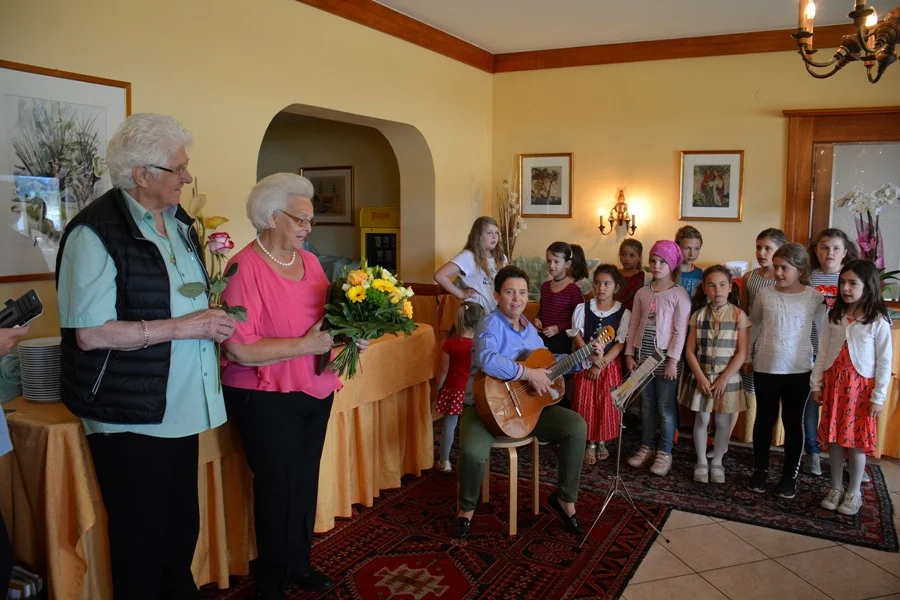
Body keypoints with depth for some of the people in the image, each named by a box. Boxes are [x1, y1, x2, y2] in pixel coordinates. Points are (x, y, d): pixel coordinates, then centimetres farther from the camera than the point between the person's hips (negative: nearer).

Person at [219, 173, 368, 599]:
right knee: (278, 488, 5)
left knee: (306, 481, 16)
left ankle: (299, 564, 36)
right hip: (266, 399, -7)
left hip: (316, 392, 7)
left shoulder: (309, 262, 8)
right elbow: (237, 349, -23)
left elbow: (328, 317, 21)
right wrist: (307, 345, -21)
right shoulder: (246, 267, -16)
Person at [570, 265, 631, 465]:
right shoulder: (582, 308, -2)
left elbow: (620, 344, -8)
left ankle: (602, 442, 22)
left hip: (610, 364, -1)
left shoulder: (623, 313, -5)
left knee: (606, 404, 3)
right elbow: (577, 337, -3)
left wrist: (601, 364, -15)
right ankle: (590, 443, 16)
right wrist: (592, 357, -16)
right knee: (586, 403, 2)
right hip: (585, 363, 1)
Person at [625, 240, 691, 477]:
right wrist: (629, 354, 5)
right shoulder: (642, 293, 8)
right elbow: (634, 325, 10)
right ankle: (647, 447, 24)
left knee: (666, 407, 3)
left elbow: (680, 331, -11)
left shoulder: (679, 295, -7)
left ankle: (665, 452, 14)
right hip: (642, 355, 5)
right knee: (646, 404, 13)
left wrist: (672, 360, -15)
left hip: (665, 356, -5)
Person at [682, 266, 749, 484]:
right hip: (701, 377, 1)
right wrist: (700, 377, -11)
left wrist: (724, 378, -12)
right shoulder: (698, 315, 0)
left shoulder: (739, 315, -6)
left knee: (723, 421, 7)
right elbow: (690, 351, -1)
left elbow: (742, 352, -8)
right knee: (701, 419, 7)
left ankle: (717, 463, 24)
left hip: (728, 378, -1)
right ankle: (701, 462, 22)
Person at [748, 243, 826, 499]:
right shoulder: (764, 295, -2)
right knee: (764, 419, 11)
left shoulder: (814, 297, -6)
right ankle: (760, 469, 26)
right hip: (765, 368, 1)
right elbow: (754, 326, 9)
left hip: (799, 370, -1)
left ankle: (790, 474, 23)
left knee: (793, 421, 10)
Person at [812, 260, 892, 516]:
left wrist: (879, 396, -8)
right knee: (834, 438, 10)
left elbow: (884, 361, -8)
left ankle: (853, 492, 19)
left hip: (860, 386, -4)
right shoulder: (835, 317, 3)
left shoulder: (878, 321, -9)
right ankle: (835, 487, 23)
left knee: (857, 440, 4)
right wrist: (816, 384, 6)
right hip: (834, 383, 4)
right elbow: (822, 353, 7)